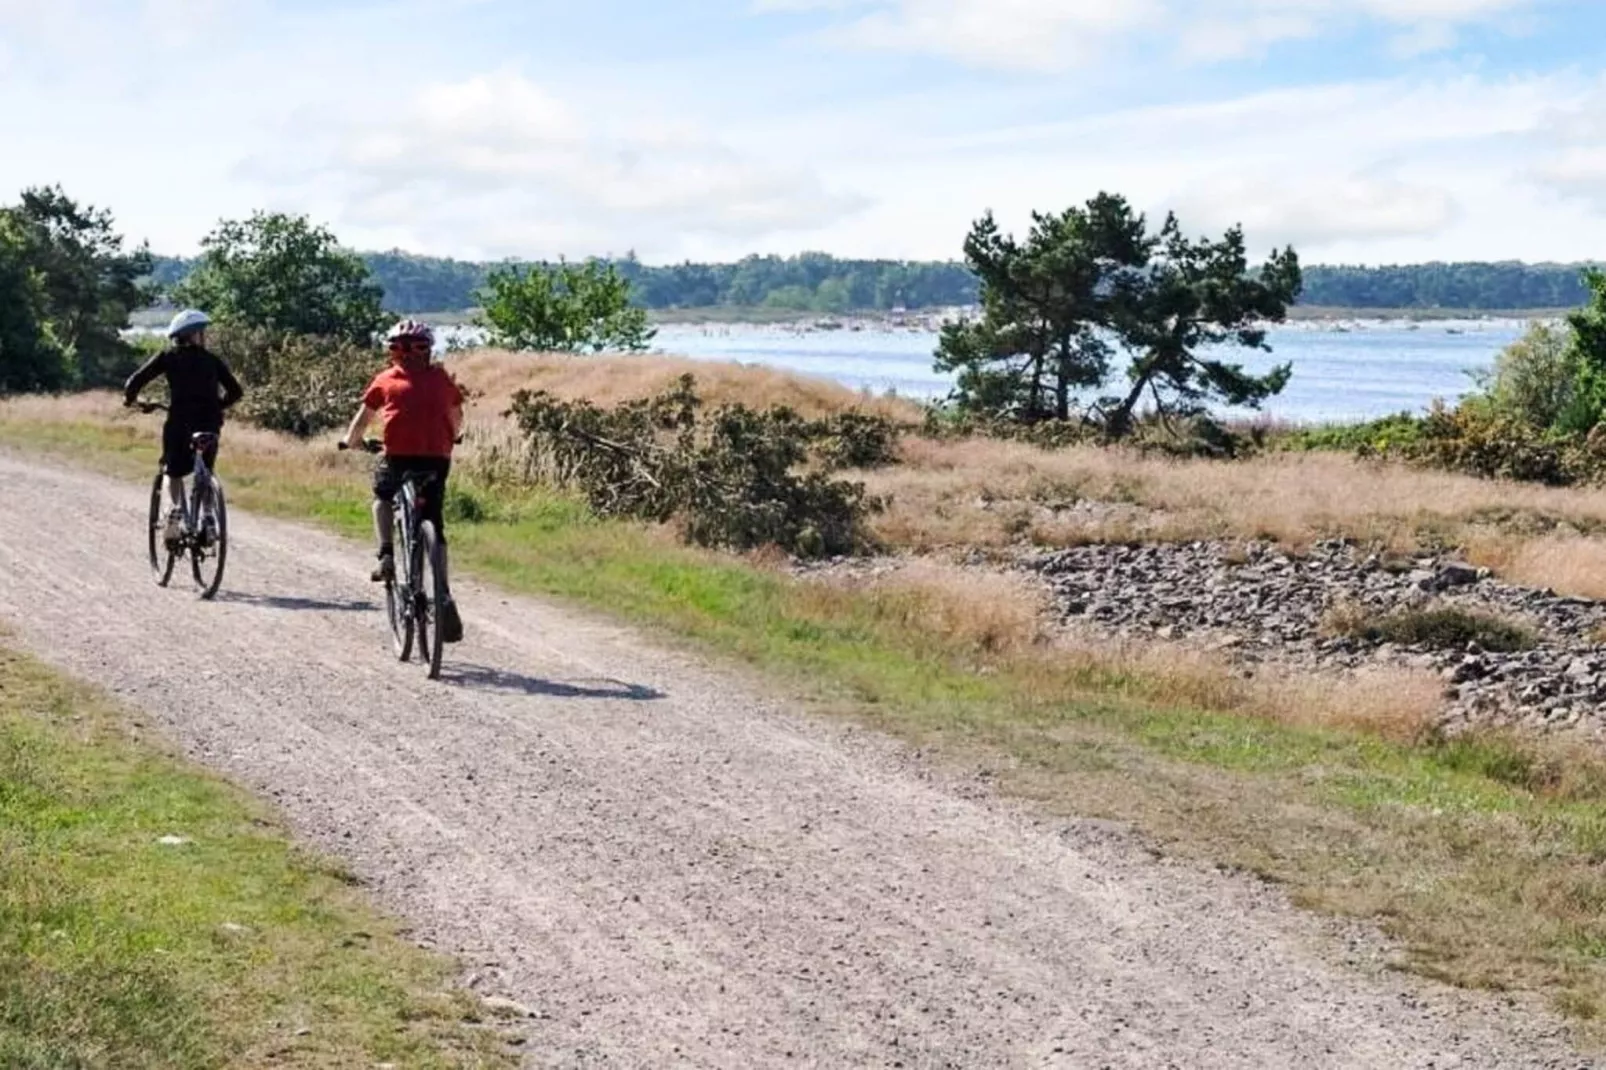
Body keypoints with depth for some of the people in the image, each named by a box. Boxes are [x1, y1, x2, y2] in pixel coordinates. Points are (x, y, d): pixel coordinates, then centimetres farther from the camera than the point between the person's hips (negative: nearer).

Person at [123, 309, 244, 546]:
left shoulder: (168, 358, 7)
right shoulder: (212, 360, 12)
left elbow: (136, 381, 0)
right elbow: (236, 391, 10)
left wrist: (130, 399, 20)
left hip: (179, 422, -1)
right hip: (209, 424, 1)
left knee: (173, 472, 17)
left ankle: (175, 508, -8)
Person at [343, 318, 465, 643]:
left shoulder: (387, 380, 9)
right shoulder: (442, 379, 14)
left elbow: (363, 418, 14)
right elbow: (456, 420, 21)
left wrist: (352, 441, 33)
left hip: (399, 456, -2)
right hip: (437, 458, 2)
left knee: (382, 497, 30)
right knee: (434, 529, 10)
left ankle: (386, 556, 10)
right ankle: (444, 595, -2)